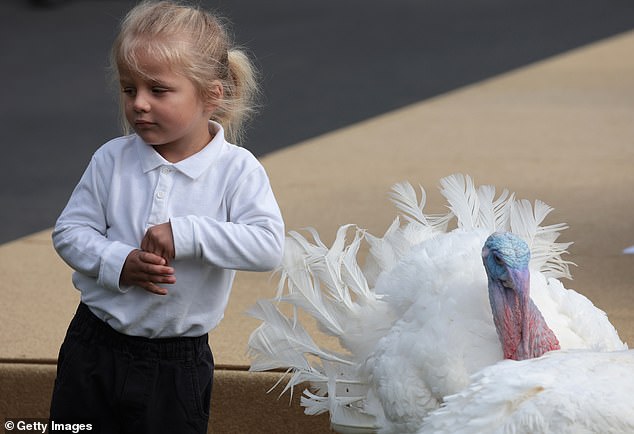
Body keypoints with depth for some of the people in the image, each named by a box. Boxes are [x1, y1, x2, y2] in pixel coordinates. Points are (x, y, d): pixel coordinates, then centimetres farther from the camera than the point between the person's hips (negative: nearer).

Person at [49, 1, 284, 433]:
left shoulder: (236, 170, -11)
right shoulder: (112, 160, -4)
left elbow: (268, 246, -23)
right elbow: (70, 231, -1)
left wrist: (186, 233, -29)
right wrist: (119, 263, -19)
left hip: (177, 365, -2)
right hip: (93, 349, 2)